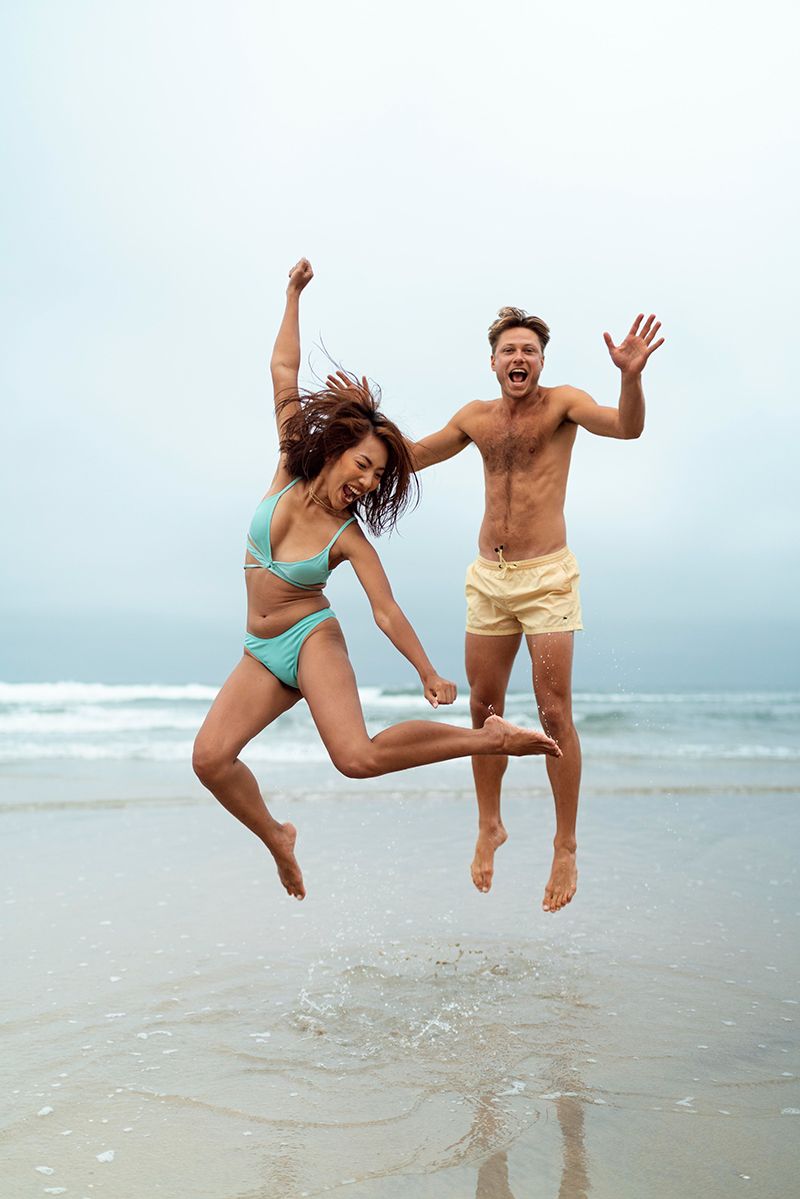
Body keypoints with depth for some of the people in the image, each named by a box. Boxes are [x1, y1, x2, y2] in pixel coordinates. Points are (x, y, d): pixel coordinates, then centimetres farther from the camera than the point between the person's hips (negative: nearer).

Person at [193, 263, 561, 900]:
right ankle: (277, 837, 14)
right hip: (262, 653, 4)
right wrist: (294, 293, 2)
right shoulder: (290, 472, -4)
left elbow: (387, 611, -12)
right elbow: (284, 373, 0)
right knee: (210, 757, -12)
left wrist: (429, 673, -20)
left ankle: (488, 737, -13)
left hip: (313, 640, -4)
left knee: (358, 757, -27)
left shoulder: (348, 537, -11)